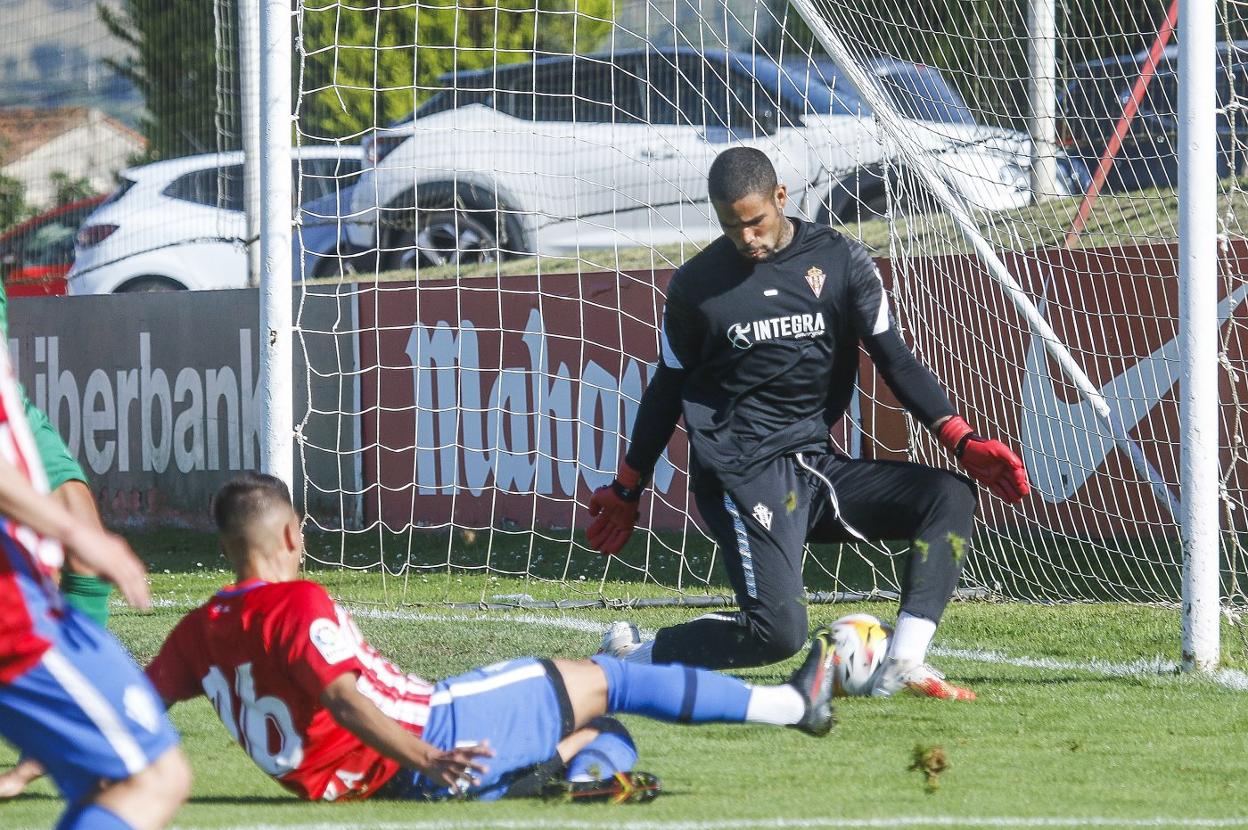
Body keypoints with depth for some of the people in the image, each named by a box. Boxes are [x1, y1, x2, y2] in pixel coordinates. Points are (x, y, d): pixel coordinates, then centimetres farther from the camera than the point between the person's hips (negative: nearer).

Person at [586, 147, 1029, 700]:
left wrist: (962, 441, -8)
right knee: (779, 630, -22)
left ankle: (902, 666, -20)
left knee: (950, 497, -14)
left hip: (816, 467, 5)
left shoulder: (841, 260, 4)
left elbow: (894, 360, 3)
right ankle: (630, 656, -3)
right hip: (743, 477, -4)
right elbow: (668, 389, 11)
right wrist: (626, 491, 16)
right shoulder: (697, 285, 0)